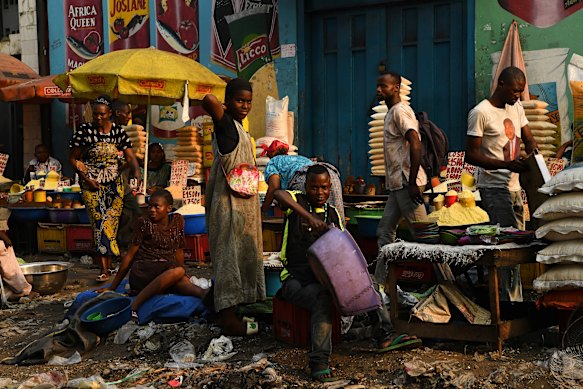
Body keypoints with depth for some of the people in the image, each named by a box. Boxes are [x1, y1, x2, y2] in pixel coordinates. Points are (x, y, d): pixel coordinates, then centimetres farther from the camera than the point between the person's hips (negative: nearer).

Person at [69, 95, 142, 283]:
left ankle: (109, 265, 18)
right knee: (100, 223, -11)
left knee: (112, 224, 5)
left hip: (115, 184, 3)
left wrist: (136, 171, -24)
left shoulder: (118, 131, 1)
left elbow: (130, 156, -3)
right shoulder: (84, 130, -7)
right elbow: (73, 158, -1)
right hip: (93, 185, -3)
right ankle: (104, 270, -12)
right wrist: (86, 179, -11)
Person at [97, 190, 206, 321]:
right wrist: (113, 287, 1)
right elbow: (130, 255, 2)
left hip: (166, 273, 4)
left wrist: (183, 275, 18)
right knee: (177, 271, -37)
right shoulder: (144, 223, 1)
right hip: (143, 271, -4)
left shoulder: (177, 221, 11)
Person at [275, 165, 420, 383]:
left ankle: (385, 335, -14)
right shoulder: (297, 201, -4)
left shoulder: (333, 213, 12)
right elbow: (279, 193, -28)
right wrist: (309, 217, -40)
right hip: (295, 279, -6)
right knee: (323, 299, -33)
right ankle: (319, 362, -33)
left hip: (324, 276, 6)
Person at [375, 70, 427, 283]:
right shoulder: (391, 112, 19)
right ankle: (381, 281, 17)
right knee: (385, 231, 12)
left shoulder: (400, 111, -12)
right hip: (397, 184, 11)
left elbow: (415, 145, -23)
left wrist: (412, 183, -26)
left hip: (406, 183, -10)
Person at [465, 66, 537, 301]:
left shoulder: (516, 107, 13)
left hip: (514, 186, 8)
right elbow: (471, 155, -14)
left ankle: (515, 299, 18)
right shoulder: (481, 112, -11)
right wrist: (506, 164, -23)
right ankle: (507, 299, -6)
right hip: (493, 187, -8)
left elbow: (529, 141, 18)